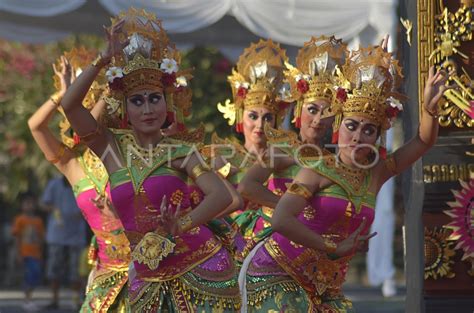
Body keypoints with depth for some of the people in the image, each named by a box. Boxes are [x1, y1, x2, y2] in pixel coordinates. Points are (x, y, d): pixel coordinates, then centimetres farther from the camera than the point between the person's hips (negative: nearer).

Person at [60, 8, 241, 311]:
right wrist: (104, 59, -8)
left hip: (201, 267, -2)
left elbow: (222, 195, -15)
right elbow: (69, 104, -6)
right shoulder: (113, 147, 5)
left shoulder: (181, 150, -1)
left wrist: (181, 226, -29)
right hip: (147, 278, 2)